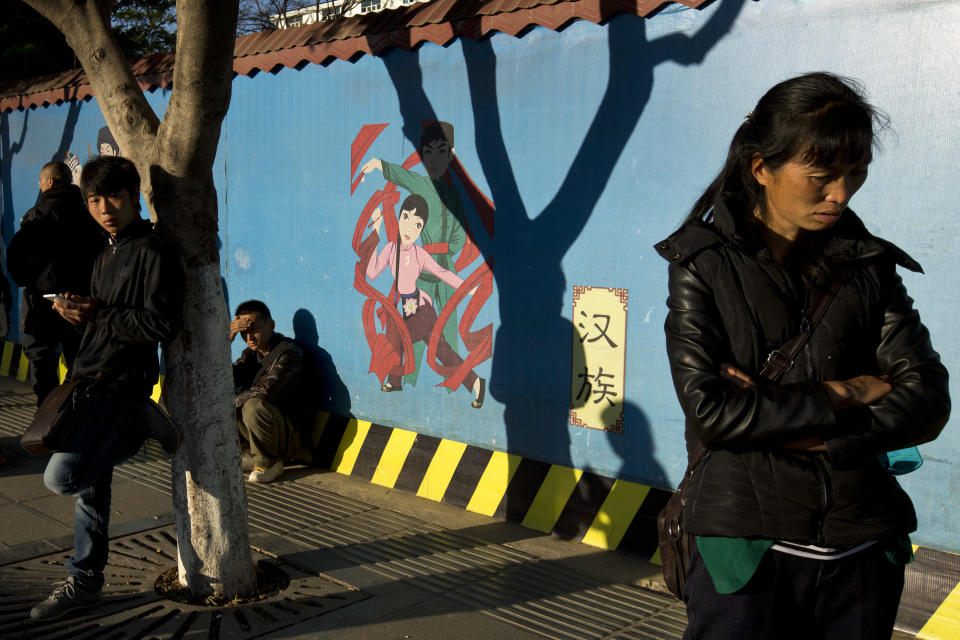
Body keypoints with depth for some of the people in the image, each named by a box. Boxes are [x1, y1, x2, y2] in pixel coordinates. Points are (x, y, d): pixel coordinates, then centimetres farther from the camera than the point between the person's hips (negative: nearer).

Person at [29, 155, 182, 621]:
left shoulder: (152, 253, -12)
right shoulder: (107, 255, 17)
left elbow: (160, 324, -21)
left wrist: (97, 315, -15)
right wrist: (76, 309, 2)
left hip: (123, 385, -8)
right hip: (90, 381, 8)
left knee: (63, 476, -18)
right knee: (90, 484, 12)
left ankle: (142, 426, 2)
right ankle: (84, 583, 24)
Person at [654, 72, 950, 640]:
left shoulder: (868, 266, 5)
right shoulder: (704, 266, -5)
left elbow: (929, 402, -3)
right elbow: (710, 411, -14)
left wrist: (806, 437, -14)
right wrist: (846, 394, -10)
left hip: (862, 551, 4)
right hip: (748, 548, -3)